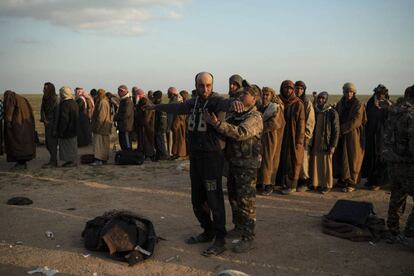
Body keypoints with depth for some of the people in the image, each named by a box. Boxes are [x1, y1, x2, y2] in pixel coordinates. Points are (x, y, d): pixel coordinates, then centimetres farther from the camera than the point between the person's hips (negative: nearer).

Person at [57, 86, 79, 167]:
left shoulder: (65, 104, -19)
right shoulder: (74, 103, 9)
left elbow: (64, 119, -22)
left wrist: (61, 131, -17)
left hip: (67, 130, -9)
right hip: (73, 129, 9)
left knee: (69, 146, 0)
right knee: (72, 145, 15)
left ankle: (73, 161, 5)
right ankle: (72, 160, 21)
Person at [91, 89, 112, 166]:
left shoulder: (102, 102, -15)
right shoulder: (105, 101, 16)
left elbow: (101, 116, -20)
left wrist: (97, 126, -18)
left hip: (102, 127, -11)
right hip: (105, 127, 11)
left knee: (99, 143, -10)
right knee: (104, 143, 13)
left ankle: (99, 160, -12)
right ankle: (104, 158, 18)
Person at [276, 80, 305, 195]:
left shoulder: (298, 104, -6)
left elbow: (301, 123, -7)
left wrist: (299, 141, -12)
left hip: (293, 137, -4)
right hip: (281, 136, 4)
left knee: (293, 161, 2)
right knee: (282, 159, 8)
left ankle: (292, 185, 11)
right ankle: (283, 182, 20)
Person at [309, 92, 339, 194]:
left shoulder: (332, 113, -6)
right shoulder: (315, 111, 7)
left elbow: (336, 130, -6)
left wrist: (333, 145, -11)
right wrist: (310, 142, 7)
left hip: (326, 143, -4)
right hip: (315, 143, 4)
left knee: (326, 164, 2)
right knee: (315, 164, 6)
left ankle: (327, 185, 13)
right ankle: (316, 183, 17)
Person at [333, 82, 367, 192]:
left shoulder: (358, 105, -7)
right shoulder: (340, 103, 9)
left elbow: (356, 121, -15)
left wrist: (342, 129, -18)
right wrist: (338, 130, -5)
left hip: (353, 135, -5)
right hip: (341, 135, 5)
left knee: (352, 159, -1)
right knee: (340, 158, 7)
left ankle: (352, 183, 5)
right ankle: (342, 180, 18)